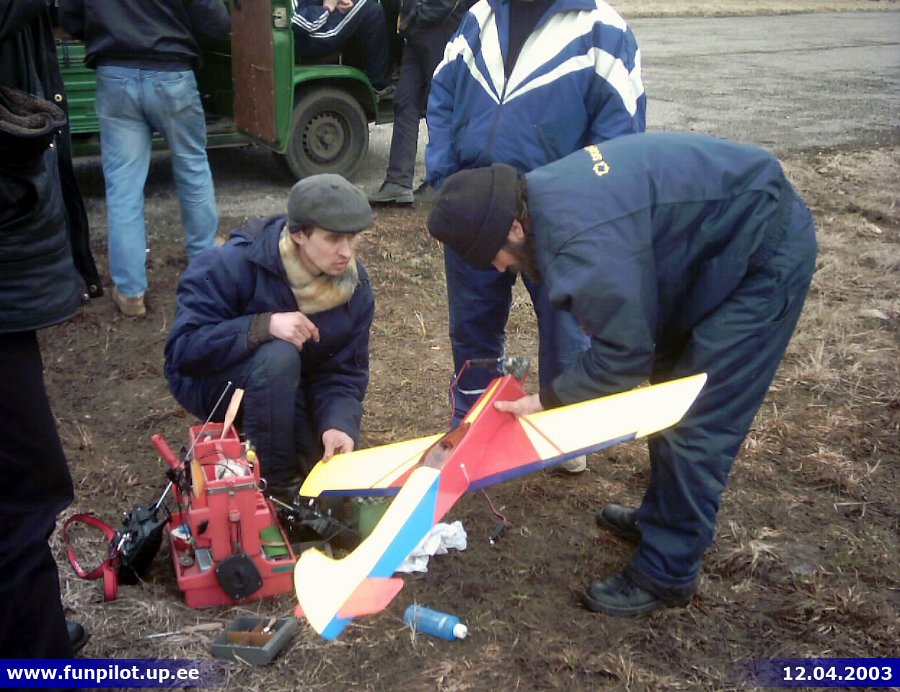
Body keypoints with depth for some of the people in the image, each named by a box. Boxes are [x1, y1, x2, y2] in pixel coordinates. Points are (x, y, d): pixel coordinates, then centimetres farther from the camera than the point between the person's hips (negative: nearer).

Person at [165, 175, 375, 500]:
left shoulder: (354, 286, -14)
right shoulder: (233, 265, -29)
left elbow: (344, 372, -13)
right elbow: (183, 349, -31)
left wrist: (338, 423, -33)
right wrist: (264, 326, -43)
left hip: (289, 391, 5)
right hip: (214, 380, -4)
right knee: (278, 357, -36)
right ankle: (274, 485, -20)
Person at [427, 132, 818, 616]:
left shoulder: (585, 243, -33)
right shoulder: (544, 193, -3)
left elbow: (624, 353, -24)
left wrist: (546, 401, -13)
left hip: (765, 252, -10)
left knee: (696, 422, -7)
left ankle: (666, 574, 6)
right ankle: (662, 518, 36)